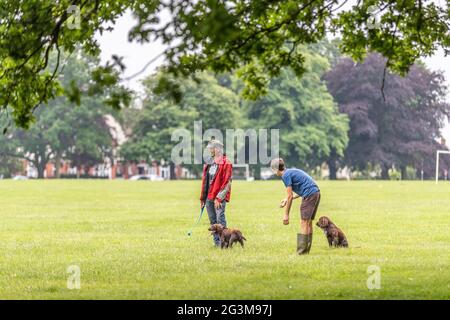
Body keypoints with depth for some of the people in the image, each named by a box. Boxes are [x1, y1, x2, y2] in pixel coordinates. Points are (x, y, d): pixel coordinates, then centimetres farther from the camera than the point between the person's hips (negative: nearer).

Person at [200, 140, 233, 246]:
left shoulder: (226, 164, -8)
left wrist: (219, 198, -17)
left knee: (220, 219, -12)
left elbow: (227, 183, -13)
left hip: (219, 197, -8)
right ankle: (217, 241, 15)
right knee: (212, 220, 10)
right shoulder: (209, 163, 16)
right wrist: (202, 197, 17)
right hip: (209, 196, 8)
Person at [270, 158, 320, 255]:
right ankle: (306, 250, 15)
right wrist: (287, 199, 32)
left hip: (309, 195, -9)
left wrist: (286, 215, -5)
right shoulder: (292, 171, 22)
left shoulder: (286, 175, -6)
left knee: (304, 222, -7)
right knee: (308, 222, 13)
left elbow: (290, 196, -9)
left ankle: (301, 252, -9)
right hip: (316, 193, 9)